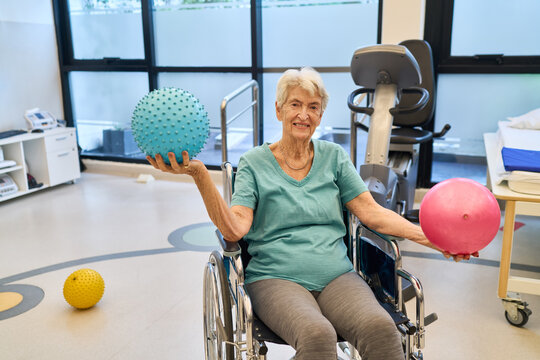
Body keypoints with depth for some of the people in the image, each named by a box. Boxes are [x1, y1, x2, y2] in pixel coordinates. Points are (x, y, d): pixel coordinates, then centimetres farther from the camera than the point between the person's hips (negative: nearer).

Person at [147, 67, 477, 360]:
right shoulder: (254, 163, 7)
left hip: (336, 274, 3)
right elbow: (235, 229, -6)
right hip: (276, 277, -2)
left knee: (381, 327, -29)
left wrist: (430, 237, -5)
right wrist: (200, 175, -18)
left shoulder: (333, 156, 15)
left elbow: (371, 212, 8)